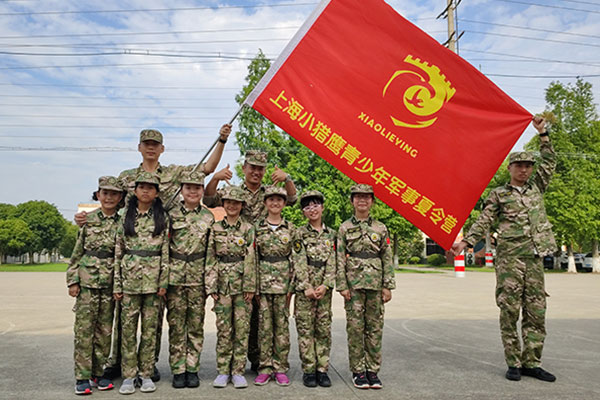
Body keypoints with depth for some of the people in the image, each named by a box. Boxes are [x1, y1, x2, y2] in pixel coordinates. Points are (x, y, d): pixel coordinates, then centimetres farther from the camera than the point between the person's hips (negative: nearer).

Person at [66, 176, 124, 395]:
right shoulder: (88, 219, 3)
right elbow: (77, 252, 6)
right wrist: (73, 280, 0)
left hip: (111, 282, 1)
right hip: (87, 279, -1)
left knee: (105, 329, 8)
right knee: (84, 327, 0)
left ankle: (98, 373, 20)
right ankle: (82, 377, 9)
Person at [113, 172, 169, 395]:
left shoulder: (162, 218, 5)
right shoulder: (126, 217, 6)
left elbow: (166, 252, 3)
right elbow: (118, 252, 6)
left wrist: (164, 281, -3)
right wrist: (117, 284, 2)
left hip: (153, 278, 0)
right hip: (130, 276, 1)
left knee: (150, 327, 5)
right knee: (128, 326, 3)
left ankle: (146, 374, 17)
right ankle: (128, 376, 13)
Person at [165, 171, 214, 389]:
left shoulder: (209, 217, 6)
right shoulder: (171, 215, 3)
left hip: (198, 277, 1)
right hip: (175, 276, -1)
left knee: (196, 325, 6)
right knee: (176, 325, 3)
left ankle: (192, 369, 17)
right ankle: (178, 370, 14)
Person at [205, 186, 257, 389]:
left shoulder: (248, 229, 2)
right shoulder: (215, 228, 6)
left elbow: (250, 259, -3)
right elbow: (210, 258, 4)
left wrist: (250, 286, -8)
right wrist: (211, 286, -2)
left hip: (242, 283, -1)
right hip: (222, 283, 1)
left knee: (242, 328, 3)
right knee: (223, 329, 5)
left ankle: (238, 371, 13)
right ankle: (222, 371, 16)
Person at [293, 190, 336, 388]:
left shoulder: (331, 234, 8)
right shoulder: (299, 234, 1)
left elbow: (332, 263, 2)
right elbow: (299, 263, -6)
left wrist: (325, 286, -9)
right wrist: (306, 288, -13)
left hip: (324, 288, 2)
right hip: (304, 288, -2)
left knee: (324, 329, 6)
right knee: (305, 329, 1)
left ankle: (322, 369, 15)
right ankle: (308, 370, 11)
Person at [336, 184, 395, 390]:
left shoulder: (381, 228, 8)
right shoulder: (345, 228, 3)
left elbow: (387, 259, 7)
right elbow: (340, 259, 0)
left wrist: (387, 286, 2)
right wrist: (342, 285, -6)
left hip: (375, 285, 2)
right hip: (354, 285, -2)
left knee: (375, 327, 6)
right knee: (355, 327, 1)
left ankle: (373, 370, 16)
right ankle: (358, 371, 12)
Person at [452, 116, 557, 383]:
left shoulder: (536, 188, 18)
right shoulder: (498, 195, 5)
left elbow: (549, 163, 21)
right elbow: (483, 222, 0)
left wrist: (542, 134, 16)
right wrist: (466, 242, -12)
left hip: (535, 258, 5)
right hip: (509, 257, -4)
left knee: (536, 312, 5)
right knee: (509, 311, -2)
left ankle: (532, 363, 13)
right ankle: (514, 363, 7)